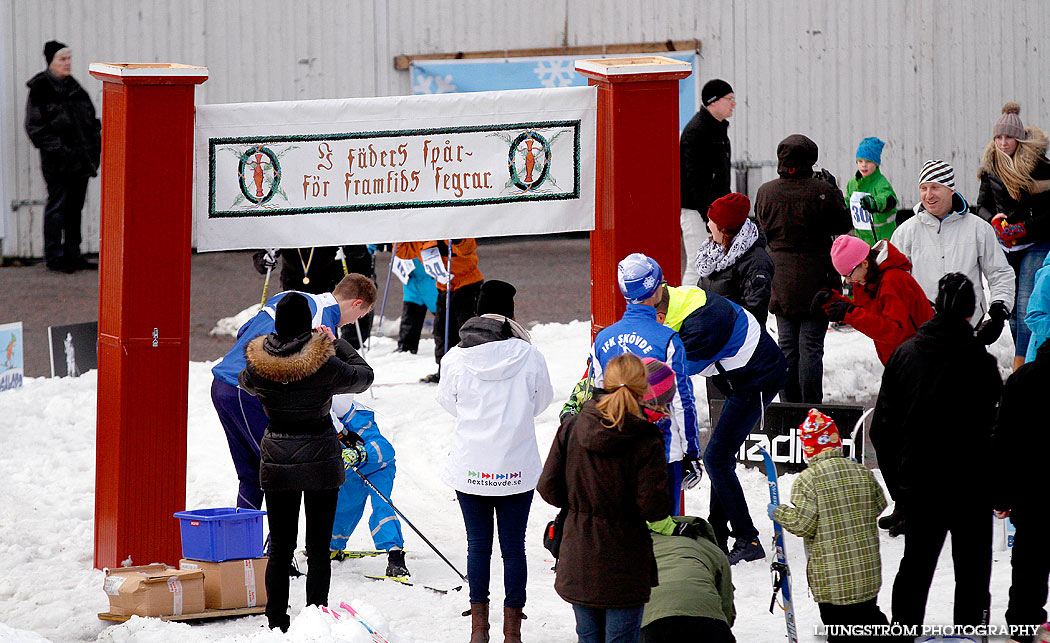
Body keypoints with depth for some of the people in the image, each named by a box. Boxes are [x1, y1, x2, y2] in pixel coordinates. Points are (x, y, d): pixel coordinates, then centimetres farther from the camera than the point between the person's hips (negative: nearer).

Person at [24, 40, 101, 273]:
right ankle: (54, 257, 0)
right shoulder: (40, 89, -6)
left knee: (75, 207, 11)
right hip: (58, 161, -7)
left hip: (81, 158, 7)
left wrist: (95, 146, 9)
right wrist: (54, 147, -16)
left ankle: (73, 255, 17)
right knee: (57, 206, -5)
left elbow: (90, 119, 21)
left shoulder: (73, 87, 15)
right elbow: (35, 126, -9)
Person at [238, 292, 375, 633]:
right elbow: (363, 376, 2)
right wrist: (338, 342, 15)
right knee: (318, 549, 4)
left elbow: (246, 384, 15)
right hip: (320, 462, -2)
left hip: (276, 462, 2)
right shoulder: (324, 363, -17)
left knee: (279, 548, 12)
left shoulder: (259, 364, -10)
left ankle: (276, 624, 13)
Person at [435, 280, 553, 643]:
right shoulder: (528, 355, -11)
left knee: (478, 545, 11)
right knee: (513, 546, 8)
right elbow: (541, 400, 5)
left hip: (469, 467, 1)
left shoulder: (456, 358, -9)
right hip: (517, 467, -1)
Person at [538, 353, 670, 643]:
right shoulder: (647, 442, -17)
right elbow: (653, 507, -18)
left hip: (577, 561, 4)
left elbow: (549, 488, -1)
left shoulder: (570, 428, -5)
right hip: (623, 565, -4)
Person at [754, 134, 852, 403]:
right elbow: (844, 226, -1)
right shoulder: (822, 191, -13)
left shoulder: (765, 192, -2)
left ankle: (789, 405, 13)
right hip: (816, 279, -3)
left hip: (780, 279, 3)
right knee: (811, 345, -1)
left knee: (787, 345, 11)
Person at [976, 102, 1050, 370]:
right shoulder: (991, 168, 6)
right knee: (1012, 307, 6)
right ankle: (1027, 362, 15)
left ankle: (1020, 367, -17)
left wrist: (1025, 227, -16)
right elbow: (982, 205, 15)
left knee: (1026, 304, -14)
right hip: (1004, 247, 5)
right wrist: (994, 220, -7)